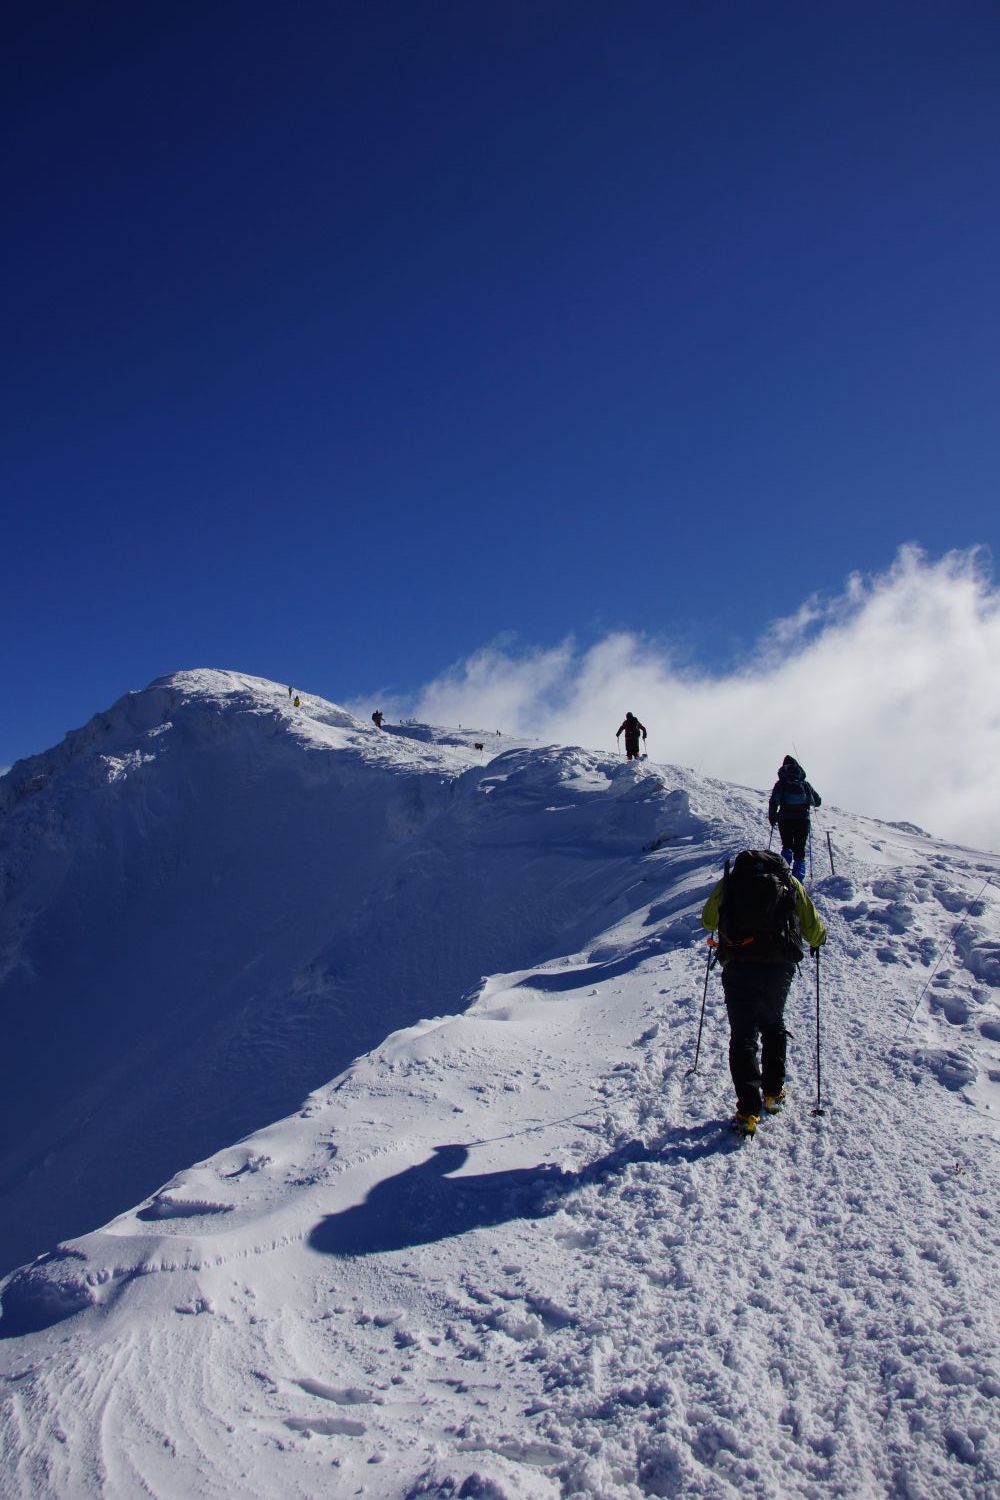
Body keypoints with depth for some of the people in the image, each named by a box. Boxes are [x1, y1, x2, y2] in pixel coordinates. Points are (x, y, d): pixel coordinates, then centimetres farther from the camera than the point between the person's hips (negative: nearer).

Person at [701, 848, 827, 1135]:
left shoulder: (730, 881, 11)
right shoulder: (789, 882, 12)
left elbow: (707, 920, 21)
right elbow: (813, 927, 13)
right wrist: (817, 941, 36)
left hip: (739, 967, -1)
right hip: (780, 967, 2)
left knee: (743, 1036, 2)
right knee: (773, 1026, 25)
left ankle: (748, 1110, -8)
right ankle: (773, 1093, 28)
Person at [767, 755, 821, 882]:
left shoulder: (780, 784, 1)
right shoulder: (805, 784, 7)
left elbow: (773, 802, -6)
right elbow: (818, 801, 12)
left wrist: (772, 818, 6)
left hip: (785, 820, -1)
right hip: (803, 820, 1)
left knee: (787, 846, 17)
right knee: (799, 850, 8)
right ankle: (798, 879, -1)